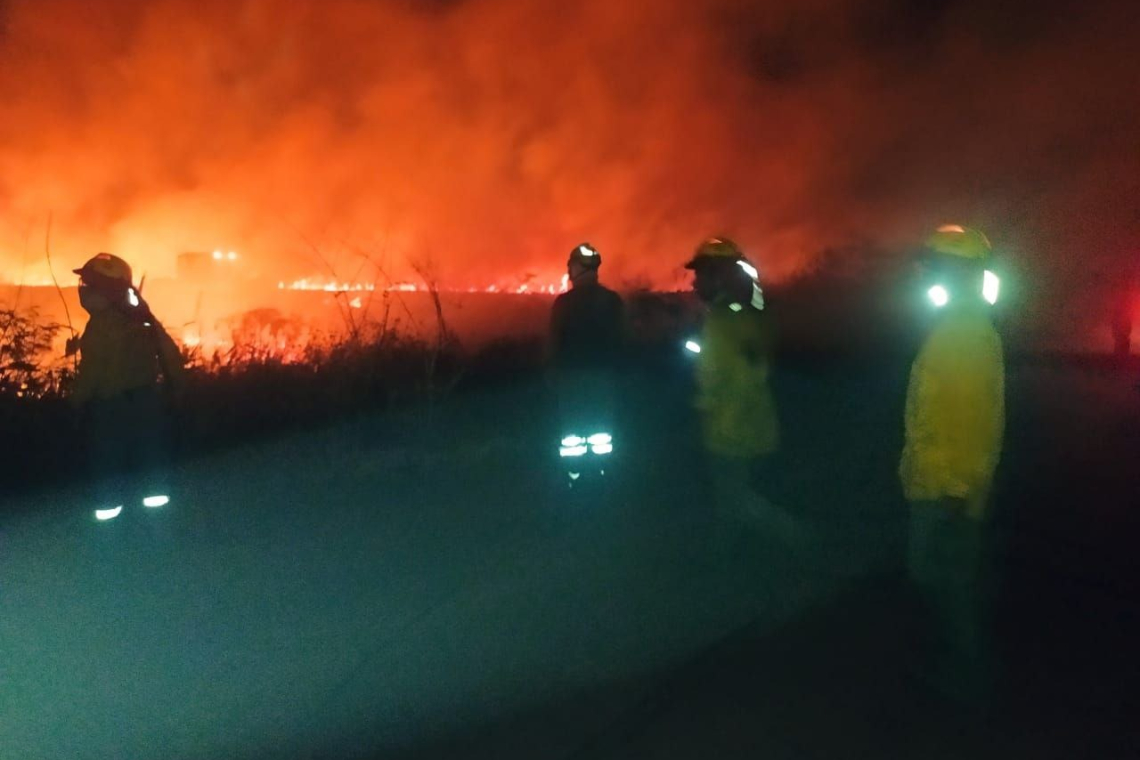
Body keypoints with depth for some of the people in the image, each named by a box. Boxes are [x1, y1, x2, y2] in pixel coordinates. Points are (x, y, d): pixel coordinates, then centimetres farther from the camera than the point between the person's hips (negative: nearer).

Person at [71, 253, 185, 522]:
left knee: (107, 453, 7)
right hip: (146, 395, 7)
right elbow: (168, 350, 6)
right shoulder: (141, 315, 2)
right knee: (148, 447, 17)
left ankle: (110, 502, 12)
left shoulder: (101, 324, -21)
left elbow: (92, 367, -19)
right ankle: (155, 492, 22)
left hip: (109, 402, -7)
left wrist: (79, 399, -6)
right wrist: (174, 383, 16)